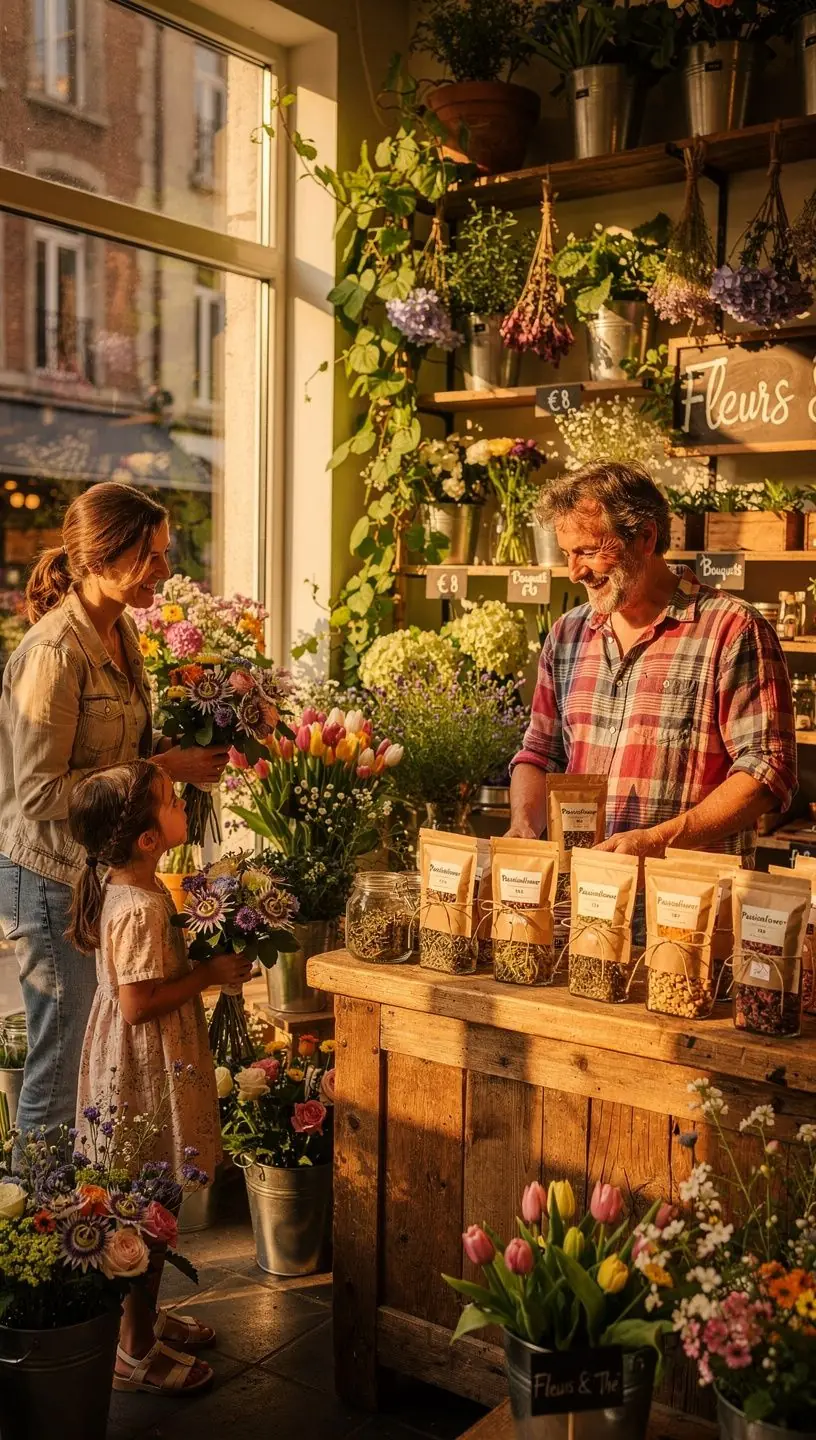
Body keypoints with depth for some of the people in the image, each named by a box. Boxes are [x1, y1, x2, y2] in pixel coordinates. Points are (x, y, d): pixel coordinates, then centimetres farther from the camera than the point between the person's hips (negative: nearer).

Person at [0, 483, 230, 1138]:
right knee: (64, 1060, 4)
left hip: (105, 866, 8)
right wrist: (165, 769, -21)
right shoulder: (55, 652, -22)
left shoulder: (120, 630, 5)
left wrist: (181, 746, -1)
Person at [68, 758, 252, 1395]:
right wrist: (210, 974, -19)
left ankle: (143, 1314, 38)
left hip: (140, 1063, 10)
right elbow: (138, 1003, -27)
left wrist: (202, 955, 6)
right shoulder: (141, 909, -27)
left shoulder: (127, 888, 3)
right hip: (145, 1070, -10)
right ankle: (135, 1350, 18)